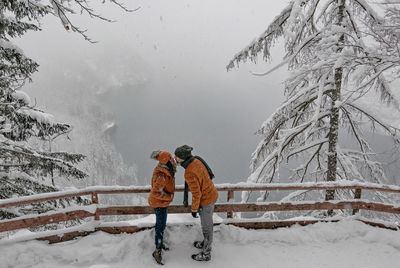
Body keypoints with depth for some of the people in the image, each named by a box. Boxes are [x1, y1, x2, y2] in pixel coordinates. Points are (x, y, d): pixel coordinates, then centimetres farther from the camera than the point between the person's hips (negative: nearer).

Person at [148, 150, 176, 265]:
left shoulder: (164, 170, -7)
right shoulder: (162, 176, -35)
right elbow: (156, 192, -33)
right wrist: (170, 197, -23)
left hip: (162, 202, 9)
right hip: (159, 203, -9)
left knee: (161, 224, 24)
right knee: (160, 226, 2)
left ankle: (160, 242, 43)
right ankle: (157, 251, 16)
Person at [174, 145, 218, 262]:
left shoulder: (189, 173, -33)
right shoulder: (196, 160, -7)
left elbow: (196, 194, -24)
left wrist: (194, 209, -10)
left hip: (206, 200, -8)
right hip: (212, 194, 8)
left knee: (206, 227, 12)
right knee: (208, 222, 28)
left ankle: (205, 254, 32)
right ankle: (206, 243, 51)